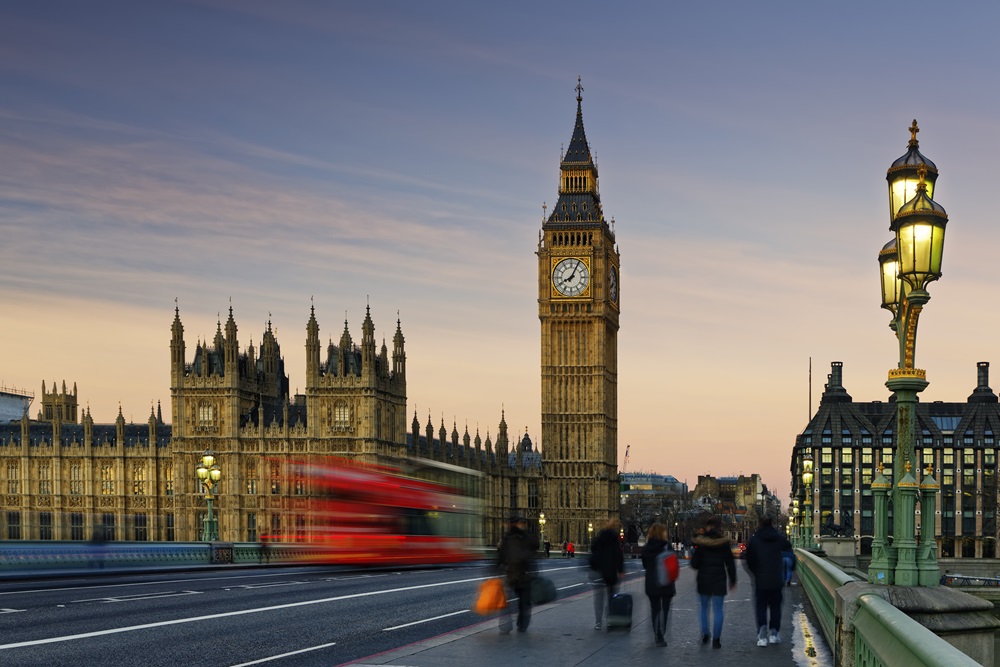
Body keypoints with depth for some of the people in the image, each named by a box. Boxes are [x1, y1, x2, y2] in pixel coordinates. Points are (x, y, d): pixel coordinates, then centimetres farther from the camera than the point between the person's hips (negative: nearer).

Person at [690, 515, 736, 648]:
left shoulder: (701, 543, -8)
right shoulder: (723, 542, -3)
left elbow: (694, 563, -7)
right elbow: (730, 563, 2)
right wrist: (732, 580, 11)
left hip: (704, 580, 0)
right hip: (719, 580, 0)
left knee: (704, 607, 17)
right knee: (718, 609, 4)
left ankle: (705, 635, 12)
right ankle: (716, 639, 1)